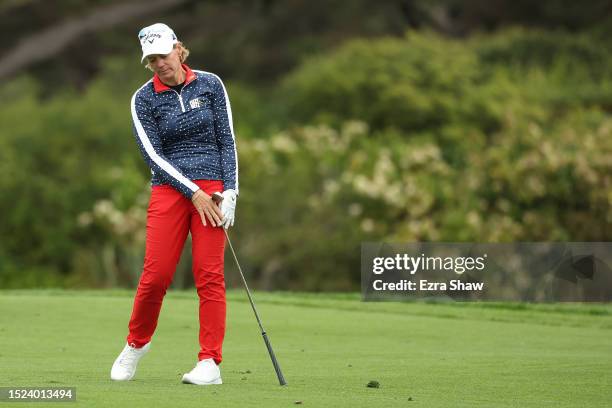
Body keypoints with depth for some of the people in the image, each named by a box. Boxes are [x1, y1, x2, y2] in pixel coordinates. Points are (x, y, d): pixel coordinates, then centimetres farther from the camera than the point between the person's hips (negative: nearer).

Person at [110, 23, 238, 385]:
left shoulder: (210, 84, 4)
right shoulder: (144, 99, 1)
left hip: (212, 189, 0)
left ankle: (210, 363, -4)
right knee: (156, 274, -5)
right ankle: (136, 344, 19)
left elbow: (227, 140, 4)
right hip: (169, 189, 0)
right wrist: (193, 192, -13)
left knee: (210, 275, -6)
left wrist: (230, 191, -5)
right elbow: (153, 154, -5)